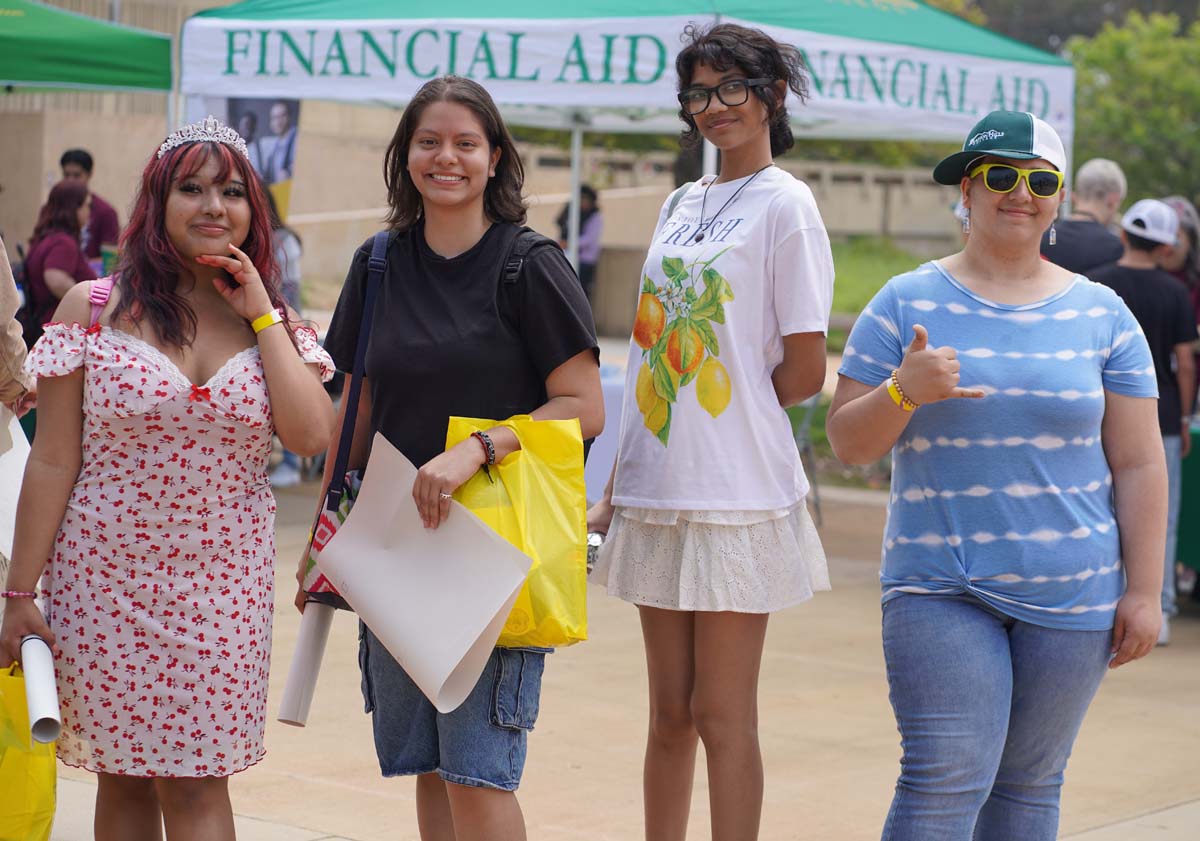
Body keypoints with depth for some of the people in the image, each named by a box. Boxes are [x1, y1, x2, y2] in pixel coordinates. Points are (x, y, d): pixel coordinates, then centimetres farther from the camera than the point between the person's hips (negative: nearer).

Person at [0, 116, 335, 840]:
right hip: (107, 581, -1)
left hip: (225, 583, 1)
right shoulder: (94, 309, -1)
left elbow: (313, 436, -10)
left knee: (196, 783, -1)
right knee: (124, 778, 7)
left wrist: (261, 317, -7)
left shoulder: (273, 321, 6)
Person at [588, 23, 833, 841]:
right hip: (658, 495, 6)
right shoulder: (683, 206, 14)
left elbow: (804, 373, -8)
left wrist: (725, 424, 1)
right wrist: (616, 491, 10)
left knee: (722, 718, -1)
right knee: (670, 712, 12)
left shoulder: (785, 204, -5)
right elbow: (652, 356, 14)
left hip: (736, 498, -6)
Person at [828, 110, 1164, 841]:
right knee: (946, 779, -11)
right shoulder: (906, 304, 2)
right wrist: (904, 391, -19)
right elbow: (847, 444, 1)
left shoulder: (1101, 315, 6)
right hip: (940, 591, -2)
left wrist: (1144, 591, 0)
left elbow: (1139, 465, 5)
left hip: (1072, 593, 2)